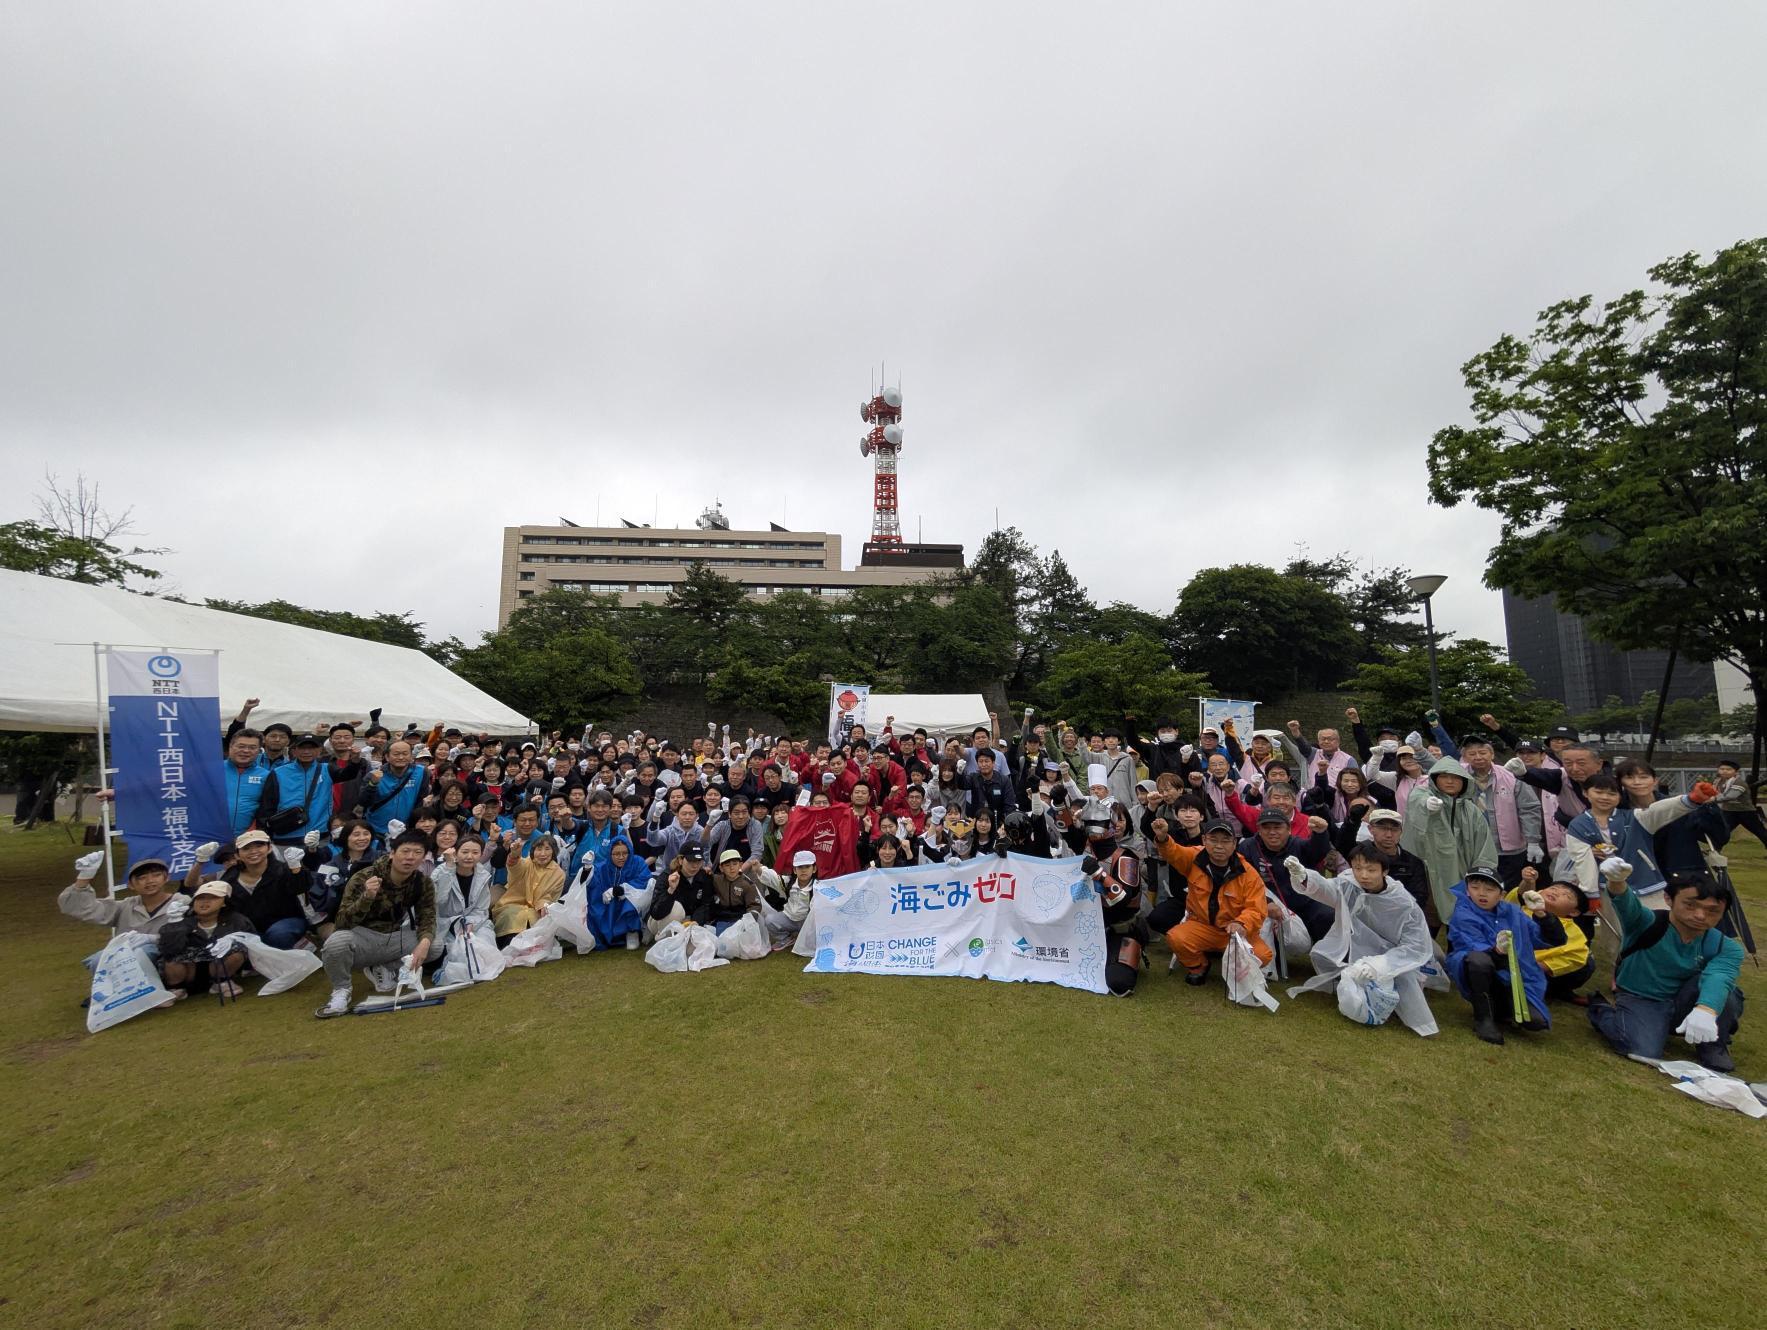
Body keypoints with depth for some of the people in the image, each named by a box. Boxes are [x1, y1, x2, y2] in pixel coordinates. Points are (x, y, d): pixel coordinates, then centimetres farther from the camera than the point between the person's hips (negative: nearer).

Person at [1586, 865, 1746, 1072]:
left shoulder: (1726, 948, -10)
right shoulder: (1648, 922, -19)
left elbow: (1718, 978, -32)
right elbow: (1627, 904, -44)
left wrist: (1705, 1010, -53)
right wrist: (1616, 882, -68)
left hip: (1681, 1006, 3)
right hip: (1639, 1001, -3)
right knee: (1643, 1051, -28)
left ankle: (1714, 1051, -4)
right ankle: (1603, 1010, 3)